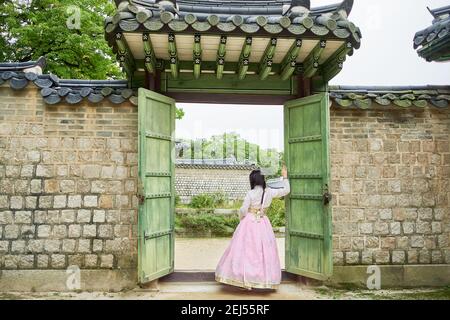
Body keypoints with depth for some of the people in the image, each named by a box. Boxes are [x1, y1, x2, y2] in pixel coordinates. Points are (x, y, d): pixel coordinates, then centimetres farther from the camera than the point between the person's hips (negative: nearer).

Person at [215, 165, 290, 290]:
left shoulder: (251, 194, -12)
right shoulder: (269, 192, -3)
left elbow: (243, 210, -9)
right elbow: (286, 190, 9)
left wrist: (242, 219, 12)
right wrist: (285, 177, 18)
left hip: (249, 223, -3)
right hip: (263, 224, 3)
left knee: (247, 250, 3)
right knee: (263, 251, 12)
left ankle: (247, 281, 4)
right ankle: (263, 278, 18)